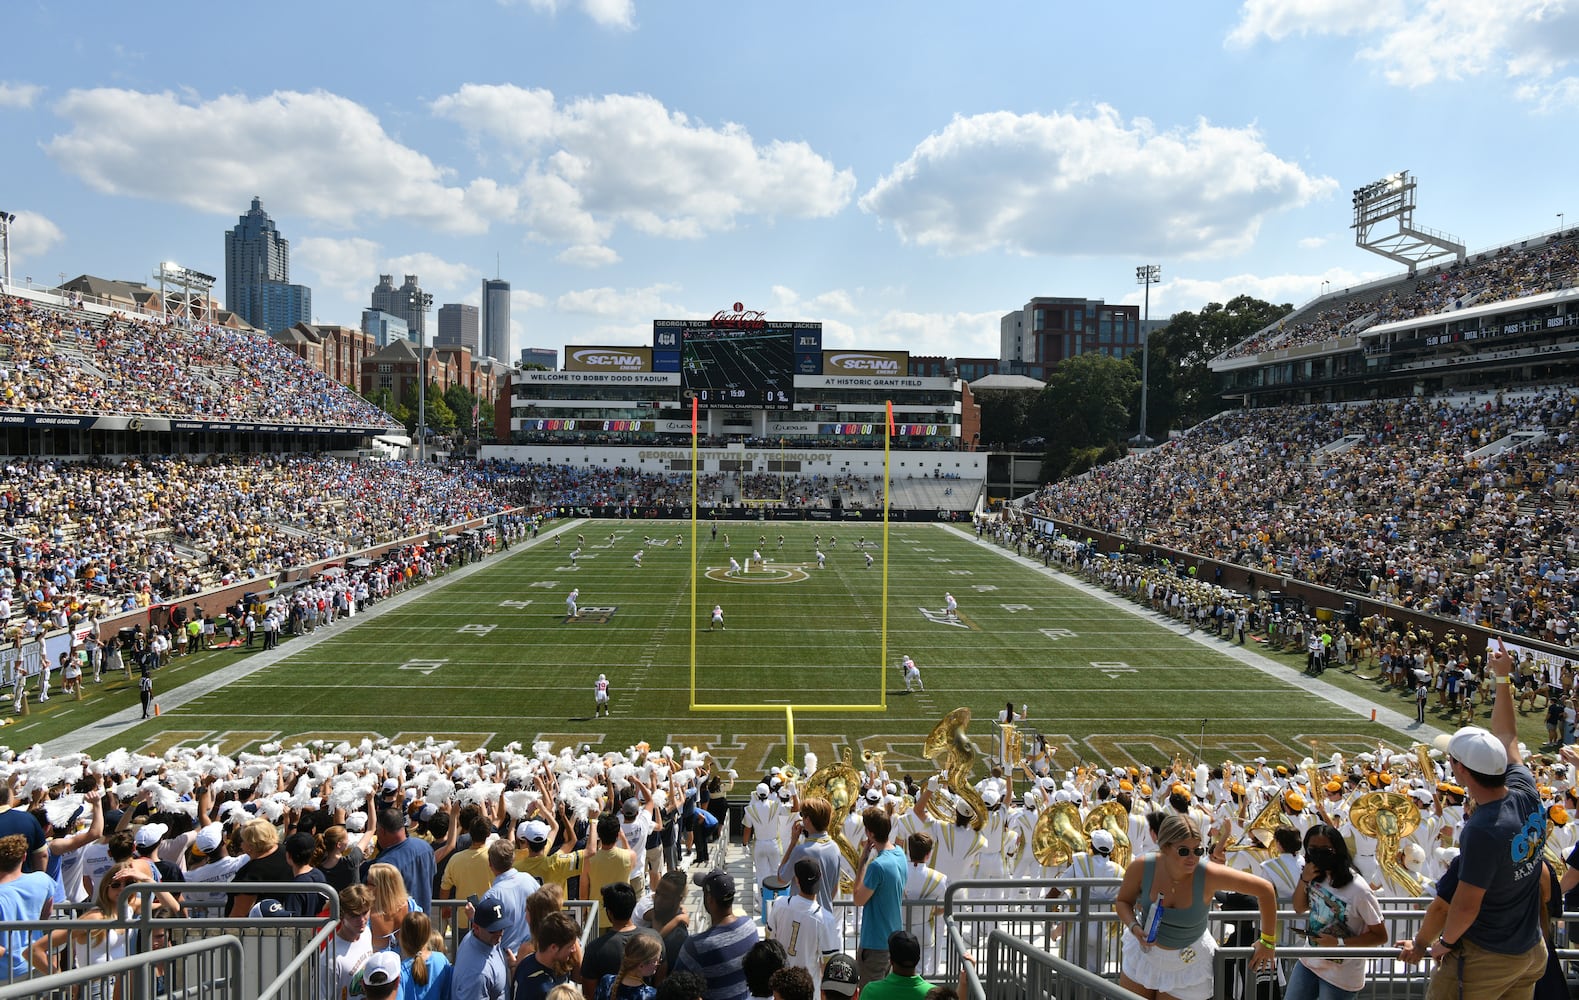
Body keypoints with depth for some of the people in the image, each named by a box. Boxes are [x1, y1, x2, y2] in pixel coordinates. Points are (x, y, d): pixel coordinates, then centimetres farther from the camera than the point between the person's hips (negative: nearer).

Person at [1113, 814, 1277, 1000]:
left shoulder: (1209, 875, -29)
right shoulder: (1140, 868, -23)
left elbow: (1265, 889, -17)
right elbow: (1123, 901, -3)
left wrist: (1268, 941, -6)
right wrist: (1134, 927, -23)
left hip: (1187, 964, -2)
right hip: (1143, 952, 2)